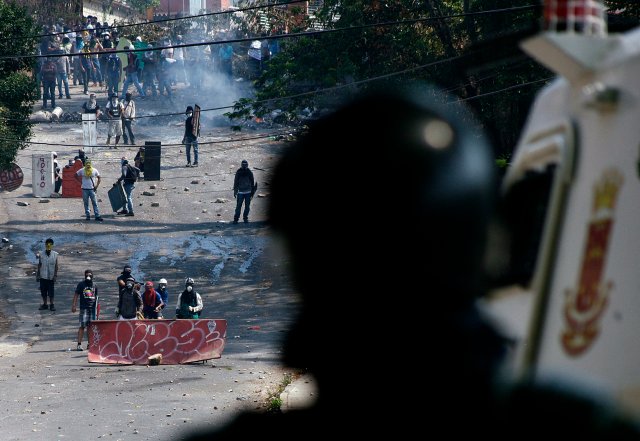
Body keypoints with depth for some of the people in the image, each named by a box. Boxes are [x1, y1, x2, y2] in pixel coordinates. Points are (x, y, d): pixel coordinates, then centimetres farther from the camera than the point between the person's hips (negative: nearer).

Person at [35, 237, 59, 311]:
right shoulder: (41, 255, -1)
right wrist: (37, 275, 5)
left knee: (51, 291, 3)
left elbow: (56, 266, 0)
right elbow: (39, 265, 5)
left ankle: (51, 305, 15)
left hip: (51, 277, -1)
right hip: (43, 277, 1)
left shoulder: (55, 255, -4)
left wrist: (55, 275, -4)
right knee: (43, 291, 8)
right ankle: (45, 304, 20)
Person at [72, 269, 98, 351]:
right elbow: (76, 295, 2)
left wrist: (96, 309, 17)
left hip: (92, 308, 4)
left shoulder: (95, 285, 13)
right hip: (84, 308, -4)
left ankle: (89, 344, 12)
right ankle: (79, 344, -11)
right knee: (82, 326, -9)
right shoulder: (81, 284, 3)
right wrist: (74, 305, -9)